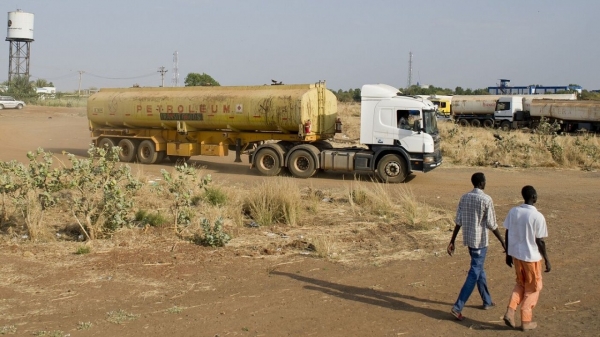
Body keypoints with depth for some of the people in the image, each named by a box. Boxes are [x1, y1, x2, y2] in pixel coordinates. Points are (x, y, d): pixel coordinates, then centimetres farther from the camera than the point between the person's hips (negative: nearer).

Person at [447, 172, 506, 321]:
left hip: (468, 240, 7)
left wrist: (452, 241, 8)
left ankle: (487, 301, 35)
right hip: (480, 241, -7)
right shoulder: (486, 199, -15)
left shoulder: (464, 198, 3)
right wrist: (503, 241, -4)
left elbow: (458, 222, 4)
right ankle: (458, 307, -10)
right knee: (474, 274, -4)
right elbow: (491, 224, -13)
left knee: (480, 270, 21)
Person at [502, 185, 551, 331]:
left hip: (516, 254, 5)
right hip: (531, 256, -5)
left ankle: (510, 312, 8)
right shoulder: (537, 216, -18)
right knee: (533, 288, 13)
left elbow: (507, 235, 3)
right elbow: (539, 241, -14)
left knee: (520, 284, 23)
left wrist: (508, 254, 15)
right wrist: (547, 260, -3)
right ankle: (526, 321, 18)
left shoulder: (513, 211, -3)